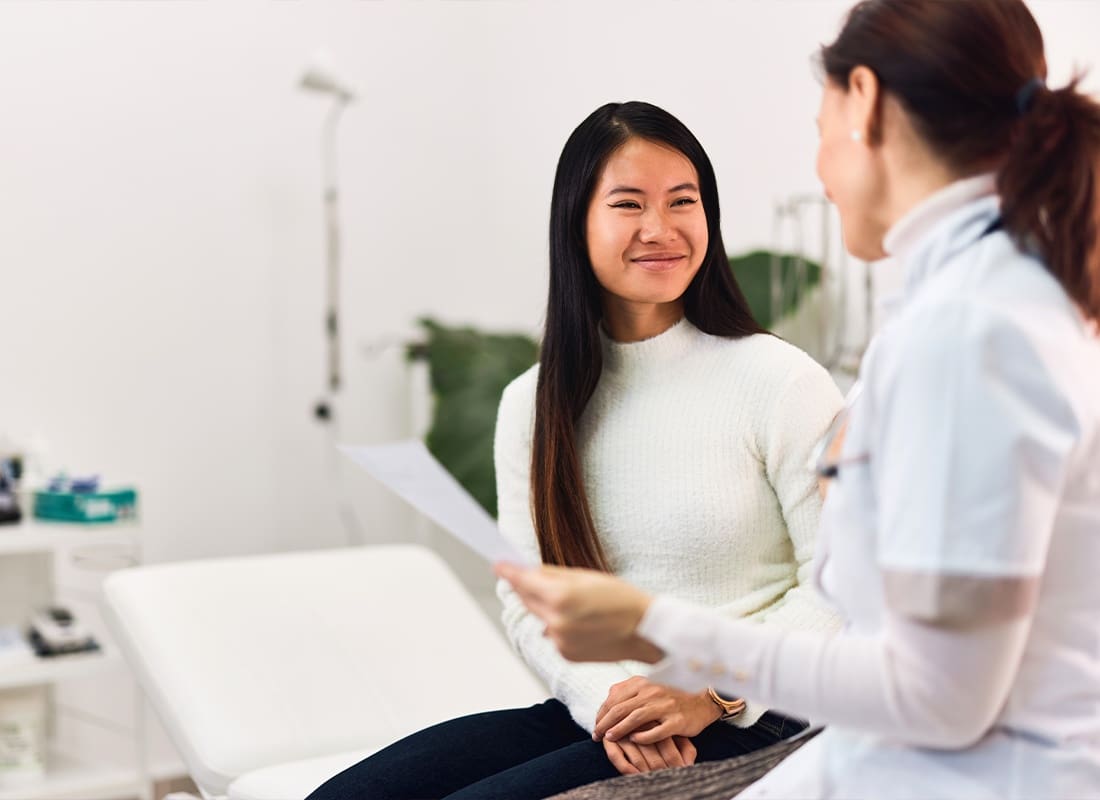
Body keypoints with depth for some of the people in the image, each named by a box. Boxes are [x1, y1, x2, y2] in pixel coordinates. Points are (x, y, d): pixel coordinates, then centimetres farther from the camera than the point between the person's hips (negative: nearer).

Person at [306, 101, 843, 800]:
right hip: (591, 712, 5)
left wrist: (716, 692, -18)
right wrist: (607, 698, -12)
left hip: (740, 728, -5)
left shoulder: (780, 382, -6)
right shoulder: (532, 404, 9)